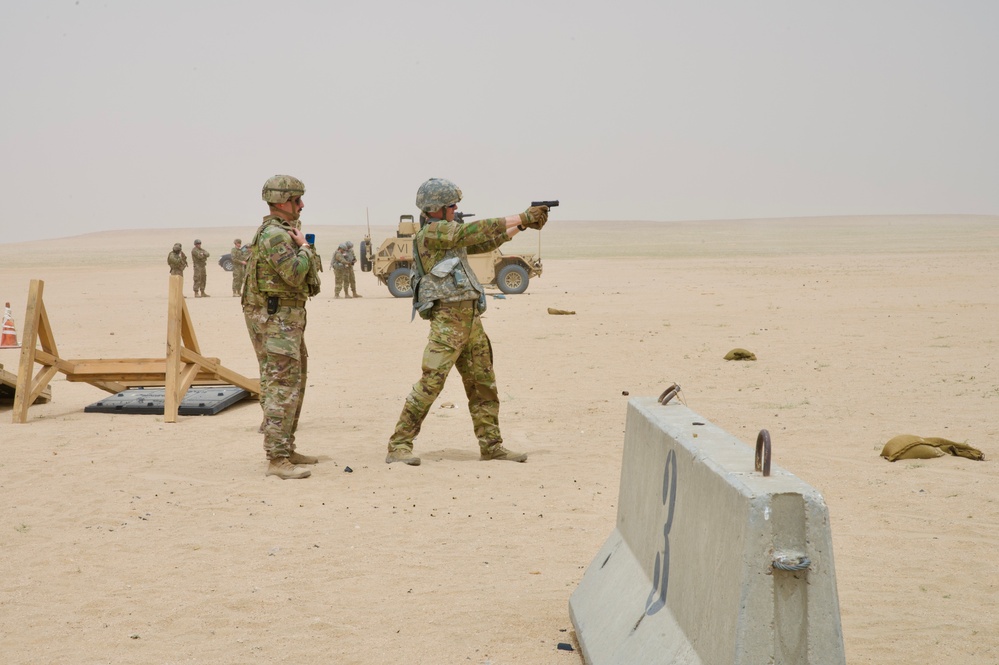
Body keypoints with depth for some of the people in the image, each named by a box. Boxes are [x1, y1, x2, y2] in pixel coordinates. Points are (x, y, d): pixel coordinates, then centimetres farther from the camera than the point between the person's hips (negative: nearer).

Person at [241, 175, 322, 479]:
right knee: (282, 388, -13)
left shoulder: (284, 231, 17)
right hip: (275, 319, -11)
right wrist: (304, 247, -12)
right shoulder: (274, 234, -16)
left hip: (287, 319, 11)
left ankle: (286, 449, 24)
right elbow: (295, 275, -26)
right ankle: (277, 460, -14)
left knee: (294, 383, 16)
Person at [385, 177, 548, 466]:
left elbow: (485, 243, 21)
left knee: (484, 385, 11)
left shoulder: (450, 233, 18)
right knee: (430, 384, -12)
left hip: (471, 319, 9)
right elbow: (475, 231, -16)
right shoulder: (430, 233, -10)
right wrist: (522, 218, -13)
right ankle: (398, 446, -7)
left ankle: (491, 445, 19)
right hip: (447, 320, -9)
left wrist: (523, 224, 12)